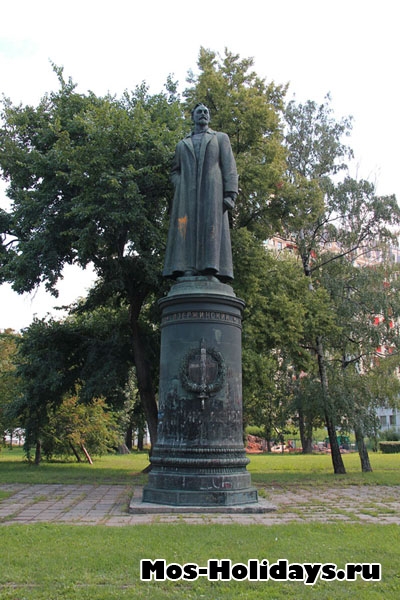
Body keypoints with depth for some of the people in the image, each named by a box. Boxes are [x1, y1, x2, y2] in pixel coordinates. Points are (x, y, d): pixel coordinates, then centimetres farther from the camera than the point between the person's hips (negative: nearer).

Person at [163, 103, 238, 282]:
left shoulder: (221, 138, 20)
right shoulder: (182, 144, 27)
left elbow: (229, 167, 8)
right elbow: (175, 172, 24)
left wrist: (230, 194, -7)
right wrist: (180, 189, 1)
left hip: (211, 192, -2)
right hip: (187, 195, 2)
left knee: (212, 230, -14)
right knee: (187, 231, -12)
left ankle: (211, 273, -22)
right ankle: (187, 271, -20)